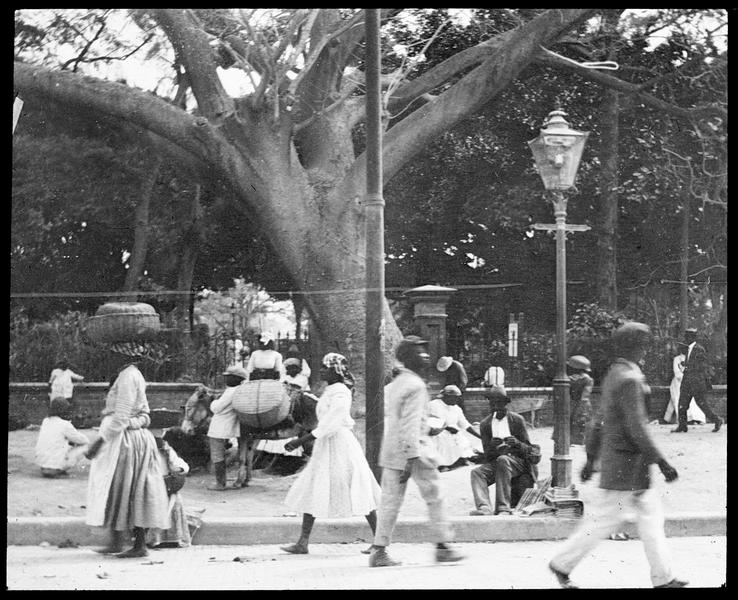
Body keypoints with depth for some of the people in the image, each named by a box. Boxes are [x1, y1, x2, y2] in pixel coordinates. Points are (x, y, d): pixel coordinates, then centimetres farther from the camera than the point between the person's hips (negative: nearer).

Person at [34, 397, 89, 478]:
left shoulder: (45, 421, 8)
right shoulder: (65, 425, -11)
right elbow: (85, 440, -1)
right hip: (56, 464, -7)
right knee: (83, 447, 8)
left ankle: (45, 469, 13)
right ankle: (57, 471, -2)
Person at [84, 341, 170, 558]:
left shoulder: (127, 377, -15)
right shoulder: (135, 376, 16)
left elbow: (120, 418, -20)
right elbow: (144, 415, 19)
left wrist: (100, 441, -20)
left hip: (124, 440, -10)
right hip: (140, 437, 10)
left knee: (117, 491, -3)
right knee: (136, 493, 8)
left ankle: (116, 541, -1)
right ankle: (140, 544, 8)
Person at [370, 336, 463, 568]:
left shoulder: (394, 384, 15)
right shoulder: (415, 386, -13)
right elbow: (411, 423, -20)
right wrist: (412, 458, -23)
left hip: (391, 451, 8)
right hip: (414, 449, -8)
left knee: (390, 501, 6)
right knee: (434, 498, 3)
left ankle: (379, 550, 2)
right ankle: (442, 547, 7)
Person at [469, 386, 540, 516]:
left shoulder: (517, 420, 0)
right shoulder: (485, 424, 8)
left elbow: (528, 450, -1)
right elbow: (487, 455, 4)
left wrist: (517, 444, -24)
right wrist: (492, 446, -21)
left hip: (518, 461, -3)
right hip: (496, 462, 3)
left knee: (502, 460, -36)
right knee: (476, 472, -25)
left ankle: (503, 508, -41)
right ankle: (484, 508, -47)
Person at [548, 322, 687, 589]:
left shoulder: (612, 376, 12)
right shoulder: (629, 380, -19)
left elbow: (600, 422, 18)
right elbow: (637, 428, -23)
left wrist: (591, 458, 22)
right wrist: (662, 463, -20)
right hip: (627, 466, -10)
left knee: (651, 515, 11)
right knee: (604, 519, -2)